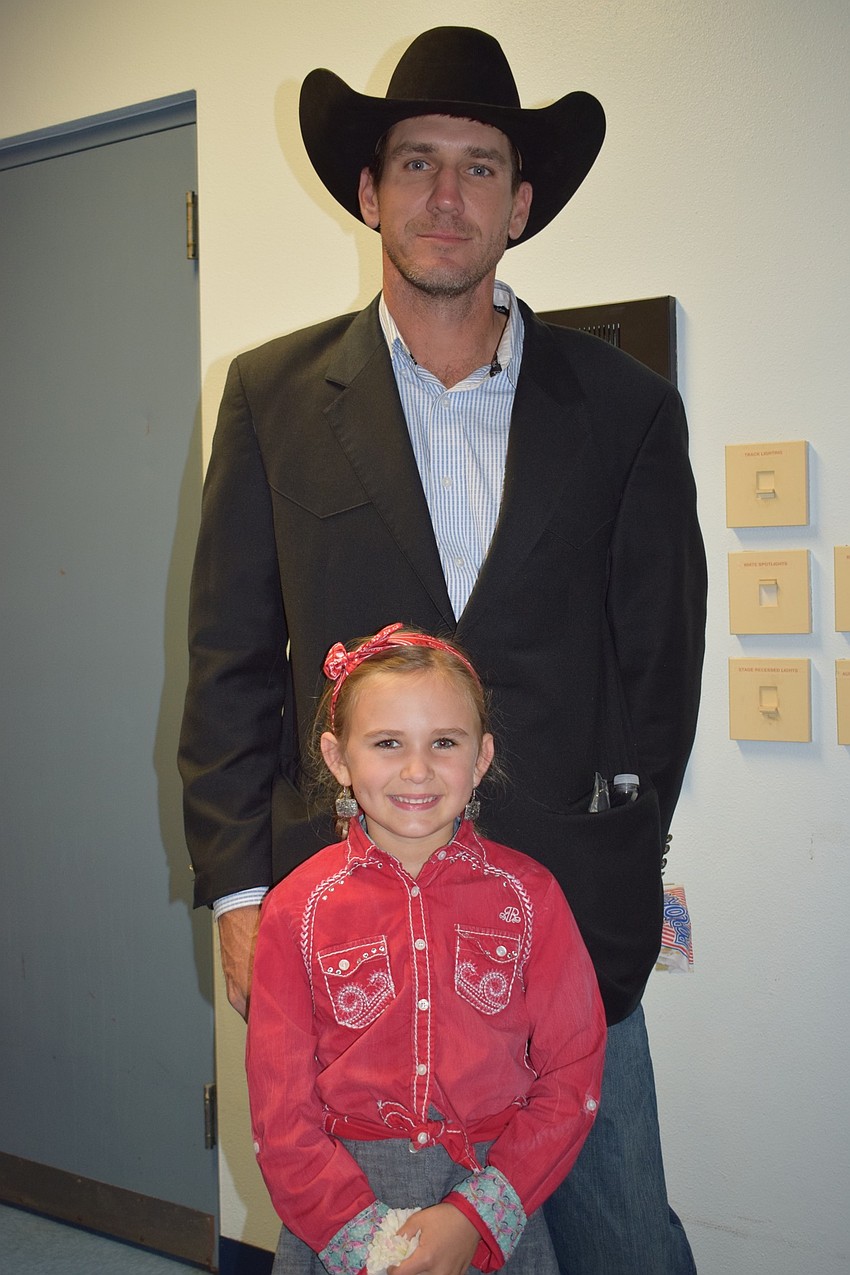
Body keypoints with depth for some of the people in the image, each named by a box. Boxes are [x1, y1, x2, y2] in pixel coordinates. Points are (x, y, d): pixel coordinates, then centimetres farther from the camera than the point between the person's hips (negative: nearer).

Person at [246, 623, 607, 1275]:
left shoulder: (528, 894, -4)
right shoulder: (299, 907, -5)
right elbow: (281, 1111, -4)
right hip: (344, 1209, 0)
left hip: (495, 1202, 0)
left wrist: (474, 1218, -13)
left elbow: (572, 1079, -5)